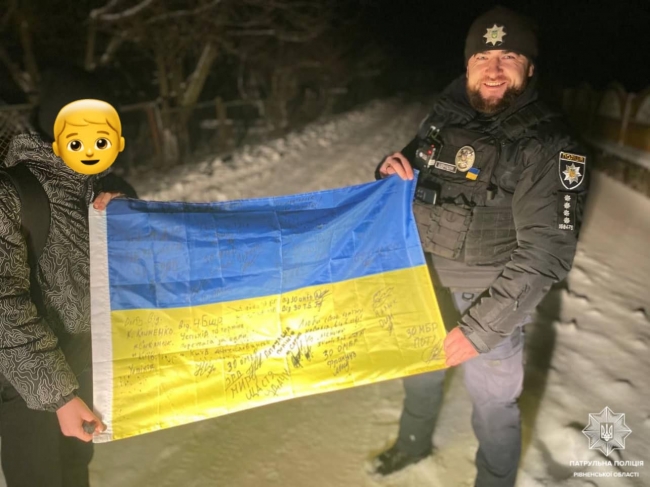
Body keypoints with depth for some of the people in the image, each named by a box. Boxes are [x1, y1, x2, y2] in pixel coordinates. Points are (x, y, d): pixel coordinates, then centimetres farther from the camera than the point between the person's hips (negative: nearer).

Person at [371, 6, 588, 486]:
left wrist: (481, 326, -29)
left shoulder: (549, 145, -19)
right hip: (425, 286, 6)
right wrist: (392, 171, -12)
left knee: (493, 405, 11)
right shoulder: (443, 117, -2)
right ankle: (414, 443, 56)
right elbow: (408, 190, 12)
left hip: (491, 302, -5)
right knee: (420, 372, 26)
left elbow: (546, 254, -24)